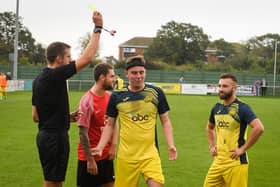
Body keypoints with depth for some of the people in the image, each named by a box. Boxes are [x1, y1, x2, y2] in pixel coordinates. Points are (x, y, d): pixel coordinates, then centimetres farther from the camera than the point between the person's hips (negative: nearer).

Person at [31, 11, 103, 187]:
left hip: (45, 136, 9)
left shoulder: (39, 79, 11)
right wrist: (98, 28, -12)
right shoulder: (55, 75, -16)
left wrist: (67, 117, 14)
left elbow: (35, 116, 15)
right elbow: (87, 58, -18)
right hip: (56, 137, -9)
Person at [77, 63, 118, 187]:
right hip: (90, 155, -7)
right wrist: (90, 160, -15)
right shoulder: (87, 101, -18)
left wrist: (113, 146, 0)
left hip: (107, 154, 7)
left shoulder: (110, 97, 2)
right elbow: (83, 133, -17)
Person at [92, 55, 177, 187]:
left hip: (150, 154, 0)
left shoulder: (156, 93, 0)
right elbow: (110, 124, 10)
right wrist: (100, 147, -1)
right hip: (125, 156, 1)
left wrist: (171, 145, -5)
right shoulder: (117, 96, 1)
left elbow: (165, 121, 7)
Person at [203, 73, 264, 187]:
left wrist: (243, 148, -19)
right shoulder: (217, 108, 10)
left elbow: (259, 128, -24)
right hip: (218, 161, 7)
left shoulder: (242, 108, -12)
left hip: (236, 162, -7)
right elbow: (209, 128, 29)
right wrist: (211, 146, 15)